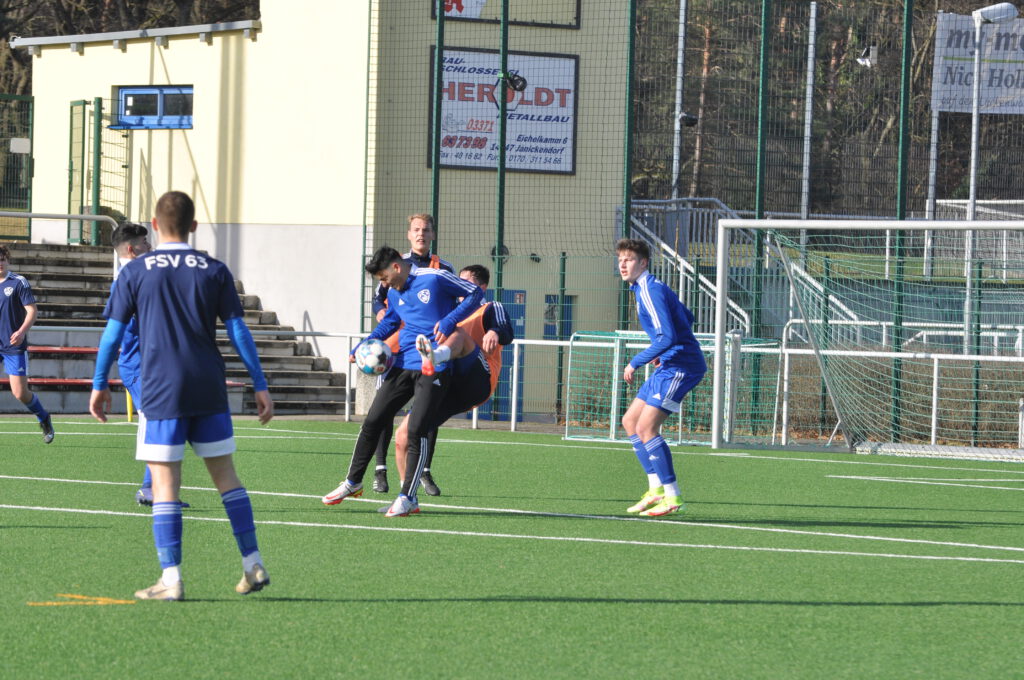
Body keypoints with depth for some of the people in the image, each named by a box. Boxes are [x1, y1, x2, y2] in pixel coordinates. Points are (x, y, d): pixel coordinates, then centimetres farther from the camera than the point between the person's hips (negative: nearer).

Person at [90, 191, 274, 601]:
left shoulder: (135, 272, 0)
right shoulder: (215, 271, 4)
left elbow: (113, 332, 1)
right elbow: (238, 332, 3)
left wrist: (99, 384, 11)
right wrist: (260, 386, 6)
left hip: (161, 393, -2)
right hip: (209, 390, 3)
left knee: (165, 483, -2)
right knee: (225, 475, 12)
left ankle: (171, 579, -7)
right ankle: (253, 565, 12)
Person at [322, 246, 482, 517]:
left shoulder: (434, 278, -9)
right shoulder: (394, 293, 10)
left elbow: (475, 293, -3)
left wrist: (449, 321, -16)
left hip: (433, 369, -7)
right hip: (403, 365, 7)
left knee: (417, 431, -10)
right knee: (372, 422, 7)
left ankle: (408, 497, -1)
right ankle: (353, 482, 22)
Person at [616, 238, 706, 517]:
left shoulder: (650, 291, -16)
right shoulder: (650, 288, 16)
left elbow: (668, 337, -26)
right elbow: (687, 318, 29)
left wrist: (635, 363, -19)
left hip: (681, 366, -11)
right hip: (670, 366, 11)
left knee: (646, 427, -15)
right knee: (630, 421, 12)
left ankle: (672, 497, -12)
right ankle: (656, 488, 14)